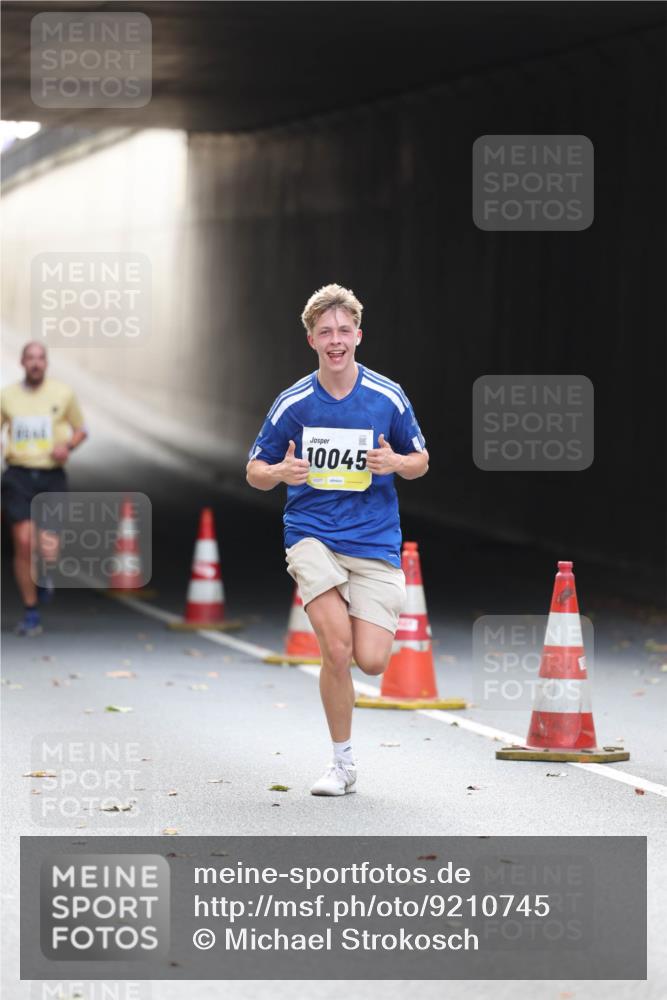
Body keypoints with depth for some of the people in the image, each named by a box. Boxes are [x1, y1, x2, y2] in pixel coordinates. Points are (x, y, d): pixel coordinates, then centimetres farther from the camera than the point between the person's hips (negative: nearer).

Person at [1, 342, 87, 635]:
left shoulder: (63, 394, 3)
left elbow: (81, 430, 13)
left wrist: (68, 446, -8)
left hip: (52, 477, 0)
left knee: (48, 552, -11)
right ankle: (31, 615, 5)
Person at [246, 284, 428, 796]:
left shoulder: (388, 397, 0)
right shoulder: (293, 403, -1)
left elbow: (420, 461, 12)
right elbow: (255, 470, 8)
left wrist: (397, 463, -12)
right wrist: (281, 473, -15)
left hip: (375, 540, 1)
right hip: (312, 535, -1)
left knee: (371, 660, -11)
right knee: (337, 648, -18)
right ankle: (343, 762, -1)